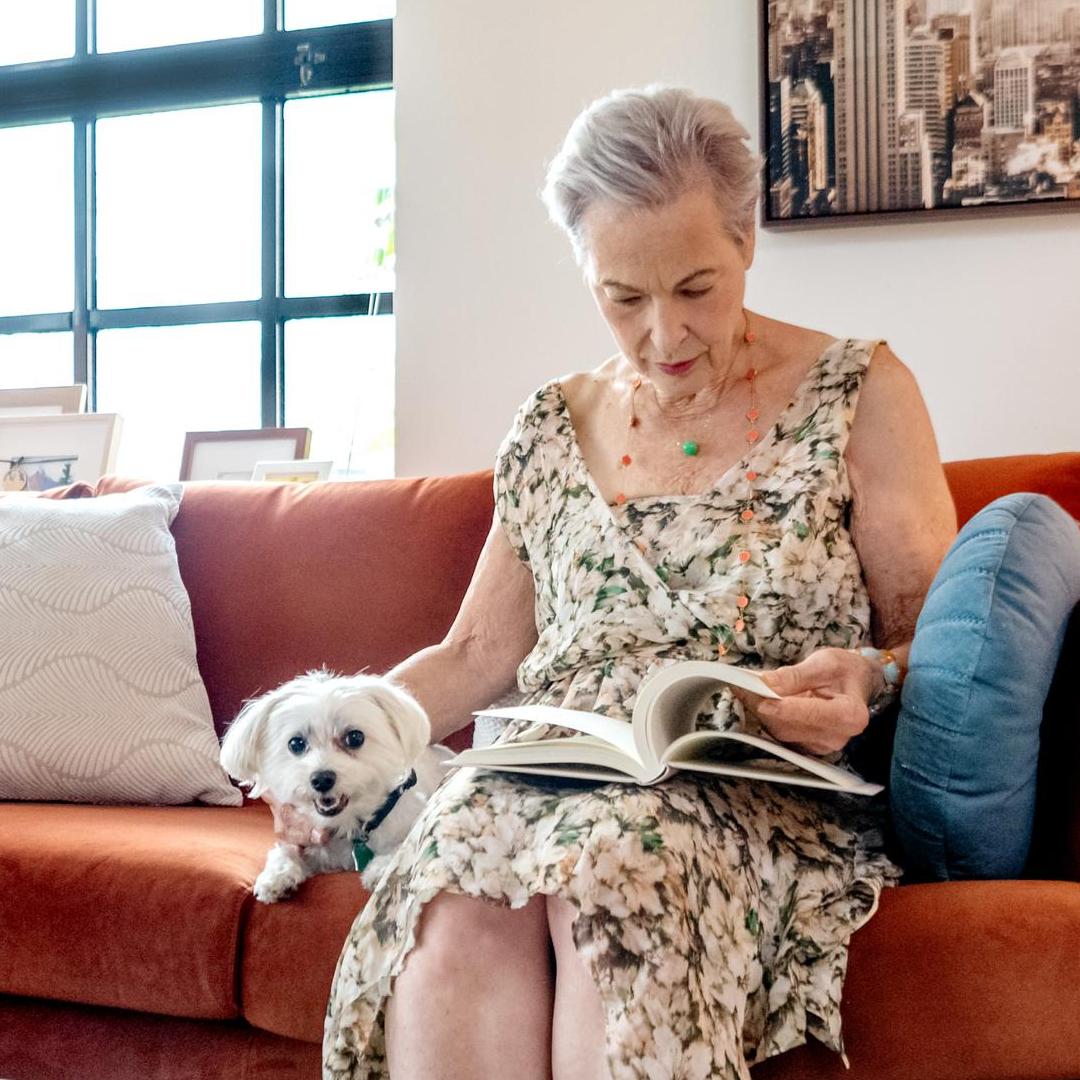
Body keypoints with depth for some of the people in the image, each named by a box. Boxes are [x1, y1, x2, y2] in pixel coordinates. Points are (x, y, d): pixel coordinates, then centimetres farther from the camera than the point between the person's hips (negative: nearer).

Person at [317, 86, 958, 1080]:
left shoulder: (856, 394, 5)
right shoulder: (550, 430, 15)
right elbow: (476, 656, 18)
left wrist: (870, 681, -20)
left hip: (767, 787, -2)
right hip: (547, 773, 3)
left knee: (619, 861, -37)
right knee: (457, 895, -33)